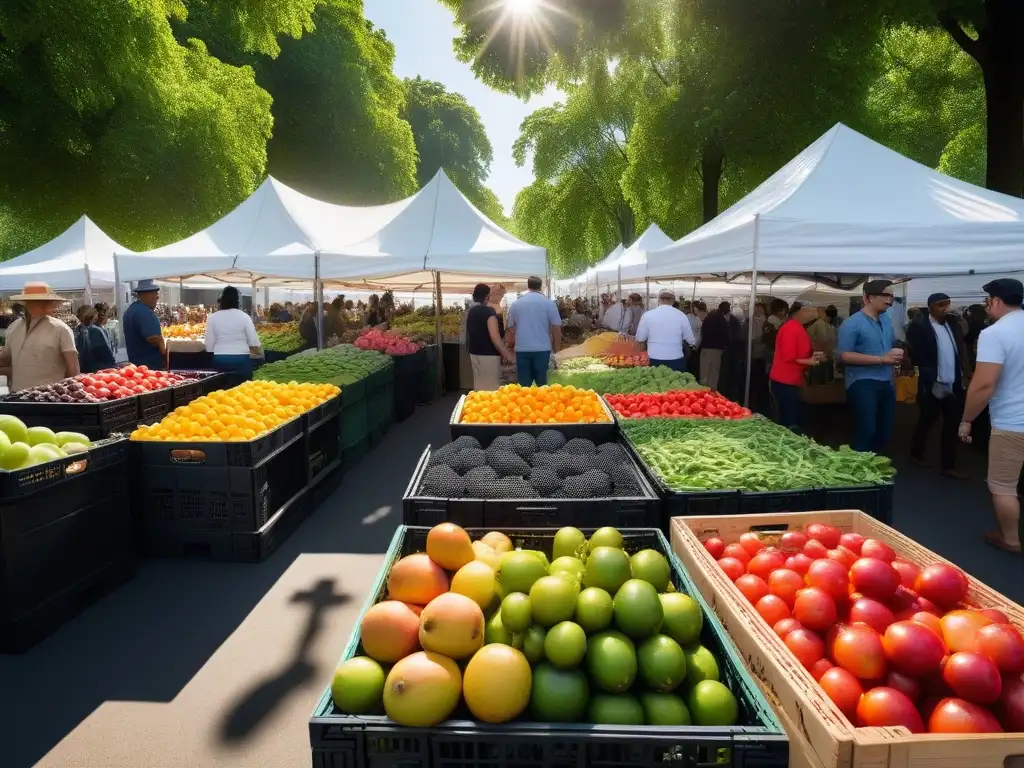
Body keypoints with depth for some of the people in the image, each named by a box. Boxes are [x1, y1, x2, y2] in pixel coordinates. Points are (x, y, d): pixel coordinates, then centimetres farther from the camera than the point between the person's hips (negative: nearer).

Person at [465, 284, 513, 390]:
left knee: (479, 385, 13)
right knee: (491, 387, -2)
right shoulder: (488, 311, -15)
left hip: (474, 353, 8)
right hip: (488, 354, -8)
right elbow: (494, 336, -22)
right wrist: (506, 354, -17)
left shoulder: (470, 312, 10)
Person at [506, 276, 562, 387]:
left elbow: (511, 329, 13)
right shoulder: (549, 303, 1)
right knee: (542, 384, 4)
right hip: (542, 348, -1)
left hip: (522, 349, 2)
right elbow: (556, 328, 1)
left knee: (523, 385, 5)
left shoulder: (515, 304, 7)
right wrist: (556, 349, 11)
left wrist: (511, 345, 26)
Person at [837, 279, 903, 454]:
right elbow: (845, 355, -19)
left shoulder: (886, 320, 14)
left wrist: (897, 354, 5)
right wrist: (882, 359, -19)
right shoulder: (852, 323, -11)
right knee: (867, 432, -11)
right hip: (863, 384, -8)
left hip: (886, 383, 8)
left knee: (885, 433, 13)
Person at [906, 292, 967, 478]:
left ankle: (947, 465, 17)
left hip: (954, 385, 5)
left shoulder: (953, 324, 7)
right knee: (926, 421, 8)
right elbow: (918, 357, -15)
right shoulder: (919, 327, -11)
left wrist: (961, 375, 2)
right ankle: (916, 454, 29)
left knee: (953, 425, 8)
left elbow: (960, 350, 11)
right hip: (933, 386, -5)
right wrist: (932, 381, -18)